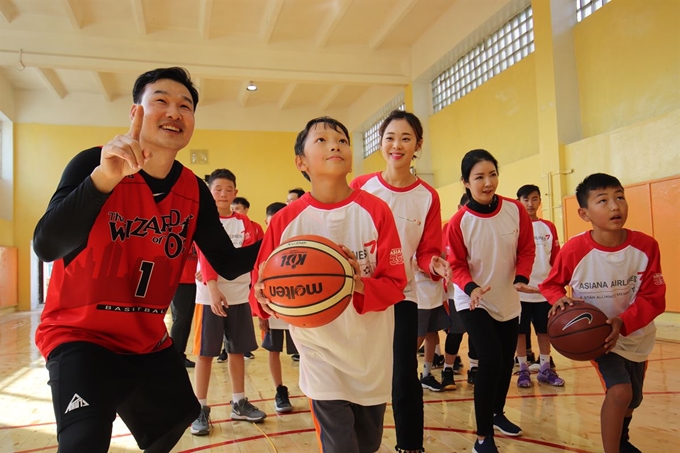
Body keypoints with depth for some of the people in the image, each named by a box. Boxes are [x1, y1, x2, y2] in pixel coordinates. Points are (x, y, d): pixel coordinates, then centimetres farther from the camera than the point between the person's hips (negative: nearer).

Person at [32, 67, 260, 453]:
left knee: (177, 419, 20)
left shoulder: (195, 192, -4)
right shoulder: (93, 164, -17)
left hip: (148, 341, 6)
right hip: (79, 335, -5)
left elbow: (228, 264, -2)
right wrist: (104, 177, -46)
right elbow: (46, 247, -31)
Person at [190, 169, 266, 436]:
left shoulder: (244, 222, 10)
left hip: (240, 295, 4)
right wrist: (213, 289, -26)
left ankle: (239, 403, 23)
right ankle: (201, 409, 10)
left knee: (237, 351, 11)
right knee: (205, 353, 1)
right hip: (209, 295, -4)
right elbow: (205, 257, -13)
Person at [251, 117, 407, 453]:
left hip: (372, 355, 2)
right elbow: (262, 288, -4)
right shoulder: (285, 221, -9)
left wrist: (360, 286, -29)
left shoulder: (375, 210, -9)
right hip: (321, 354, -2)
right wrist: (264, 298, -27)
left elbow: (395, 283, -10)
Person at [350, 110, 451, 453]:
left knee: (405, 380, 1)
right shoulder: (360, 187, -3)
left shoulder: (427, 197, 0)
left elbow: (426, 252, 1)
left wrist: (434, 264, -21)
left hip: (402, 297, 0)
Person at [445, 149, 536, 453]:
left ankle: (497, 413, 44)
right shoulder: (458, 222, -17)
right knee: (490, 360, -16)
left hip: (508, 301, 4)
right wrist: (471, 288, -29)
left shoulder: (515, 210, -10)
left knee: (506, 361, 16)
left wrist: (521, 278, -18)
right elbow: (457, 265, -11)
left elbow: (526, 249, -2)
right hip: (474, 302, -4)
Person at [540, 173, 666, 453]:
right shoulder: (574, 250, -24)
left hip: (636, 335, 4)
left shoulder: (645, 246, -19)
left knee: (632, 400, 21)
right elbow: (550, 285, -7)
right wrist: (561, 299, -30)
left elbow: (654, 298, -14)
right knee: (620, 391, -24)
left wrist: (623, 322, -30)